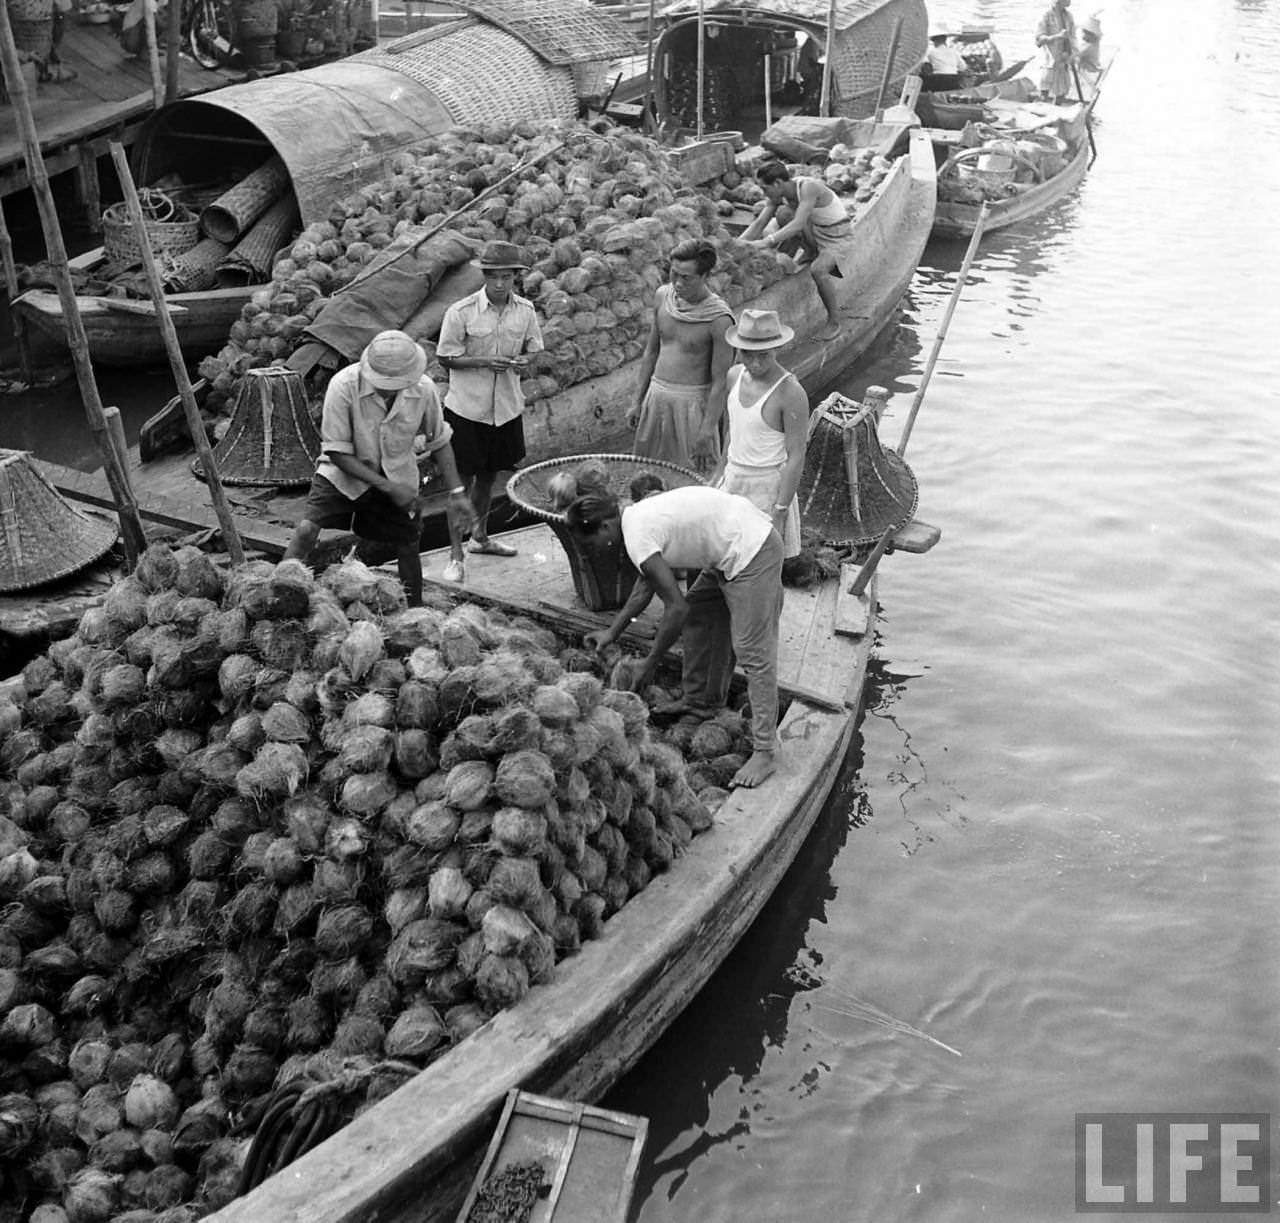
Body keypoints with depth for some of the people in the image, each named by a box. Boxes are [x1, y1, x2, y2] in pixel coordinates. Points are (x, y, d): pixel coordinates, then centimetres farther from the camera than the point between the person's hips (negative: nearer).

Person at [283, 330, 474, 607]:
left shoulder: (423, 389, -20)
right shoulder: (344, 385, -29)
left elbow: (439, 442, -2)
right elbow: (337, 452, -23)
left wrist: (456, 491, -7)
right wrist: (387, 487, -27)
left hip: (398, 476, 2)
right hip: (344, 472, -2)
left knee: (408, 546, 7)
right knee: (306, 529, -20)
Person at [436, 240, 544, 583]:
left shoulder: (525, 310, -3)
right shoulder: (461, 312, -15)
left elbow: (533, 347, 11)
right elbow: (446, 358, -8)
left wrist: (524, 360, -12)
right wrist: (484, 362, -22)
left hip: (506, 407, 4)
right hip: (466, 407, -4)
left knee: (489, 475, 20)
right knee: (463, 479, 2)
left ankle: (480, 536, 40)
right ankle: (456, 554, 11)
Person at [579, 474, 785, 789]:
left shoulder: (637, 537, -19)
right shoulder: (641, 514, 12)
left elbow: (676, 608, -19)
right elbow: (646, 584, 23)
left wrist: (648, 666, -9)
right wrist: (613, 631, 23)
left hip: (752, 555, -11)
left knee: (752, 652, -9)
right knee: (697, 616, 20)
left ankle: (765, 751, -4)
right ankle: (700, 700, 34)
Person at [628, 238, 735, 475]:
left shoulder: (718, 319, -18)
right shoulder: (663, 296, 0)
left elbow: (719, 382, -16)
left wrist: (706, 433, -17)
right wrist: (638, 402, 14)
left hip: (692, 401, -6)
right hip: (657, 395, 6)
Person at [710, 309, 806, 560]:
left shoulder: (791, 393, -21)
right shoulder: (735, 375, 0)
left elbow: (796, 458, -19)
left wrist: (779, 514, -19)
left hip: (768, 487, -7)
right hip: (733, 479, 7)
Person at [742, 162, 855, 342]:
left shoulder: (809, 187, -30)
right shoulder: (778, 193, -8)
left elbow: (798, 225, -39)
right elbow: (758, 225, -6)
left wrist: (767, 242, -46)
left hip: (839, 238, -8)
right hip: (815, 235, 8)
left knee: (817, 269, -35)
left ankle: (834, 322, -17)